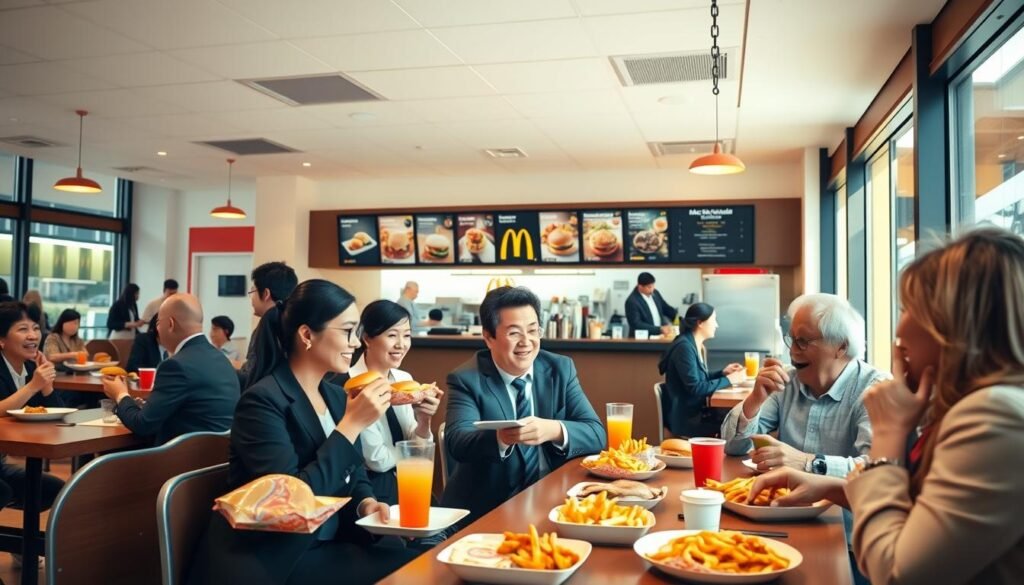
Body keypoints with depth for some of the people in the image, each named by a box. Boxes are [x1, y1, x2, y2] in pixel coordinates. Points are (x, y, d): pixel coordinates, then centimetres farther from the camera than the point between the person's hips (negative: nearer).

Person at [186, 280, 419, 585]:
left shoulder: (336, 395, 8)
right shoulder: (262, 401, -17)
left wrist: (365, 502, -7)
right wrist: (352, 424, -23)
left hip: (327, 545, 8)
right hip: (273, 558, -7)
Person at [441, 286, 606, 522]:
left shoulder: (561, 369, 5)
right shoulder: (466, 379, -3)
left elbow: (596, 434, -2)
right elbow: (457, 442, -18)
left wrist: (555, 430, -24)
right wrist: (500, 438, -39)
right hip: (487, 508, -3)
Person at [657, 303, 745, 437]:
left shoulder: (698, 346, 12)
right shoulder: (684, 347, -17)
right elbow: (696, 388, -21)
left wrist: (723, 373, 5)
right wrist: (728, 380, -14)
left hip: (696, 411, 8)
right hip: (684, 418, -8)